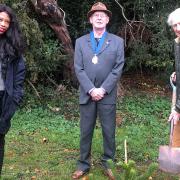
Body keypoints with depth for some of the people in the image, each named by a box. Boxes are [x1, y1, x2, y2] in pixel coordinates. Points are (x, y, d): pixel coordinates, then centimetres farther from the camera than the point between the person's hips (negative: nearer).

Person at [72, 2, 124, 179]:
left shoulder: (117, 41, 4)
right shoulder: (80, 42, 6)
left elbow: (118, 68, -4)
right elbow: (78, 69, -1)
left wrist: (103, 90, -12)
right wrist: (91, 90, -12)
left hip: (107, 95, -1)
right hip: (87, 95, 1)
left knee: (109, 131, 7)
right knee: (85, 131, 8)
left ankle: (108, 163, 23)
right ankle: (83, 164, 22)